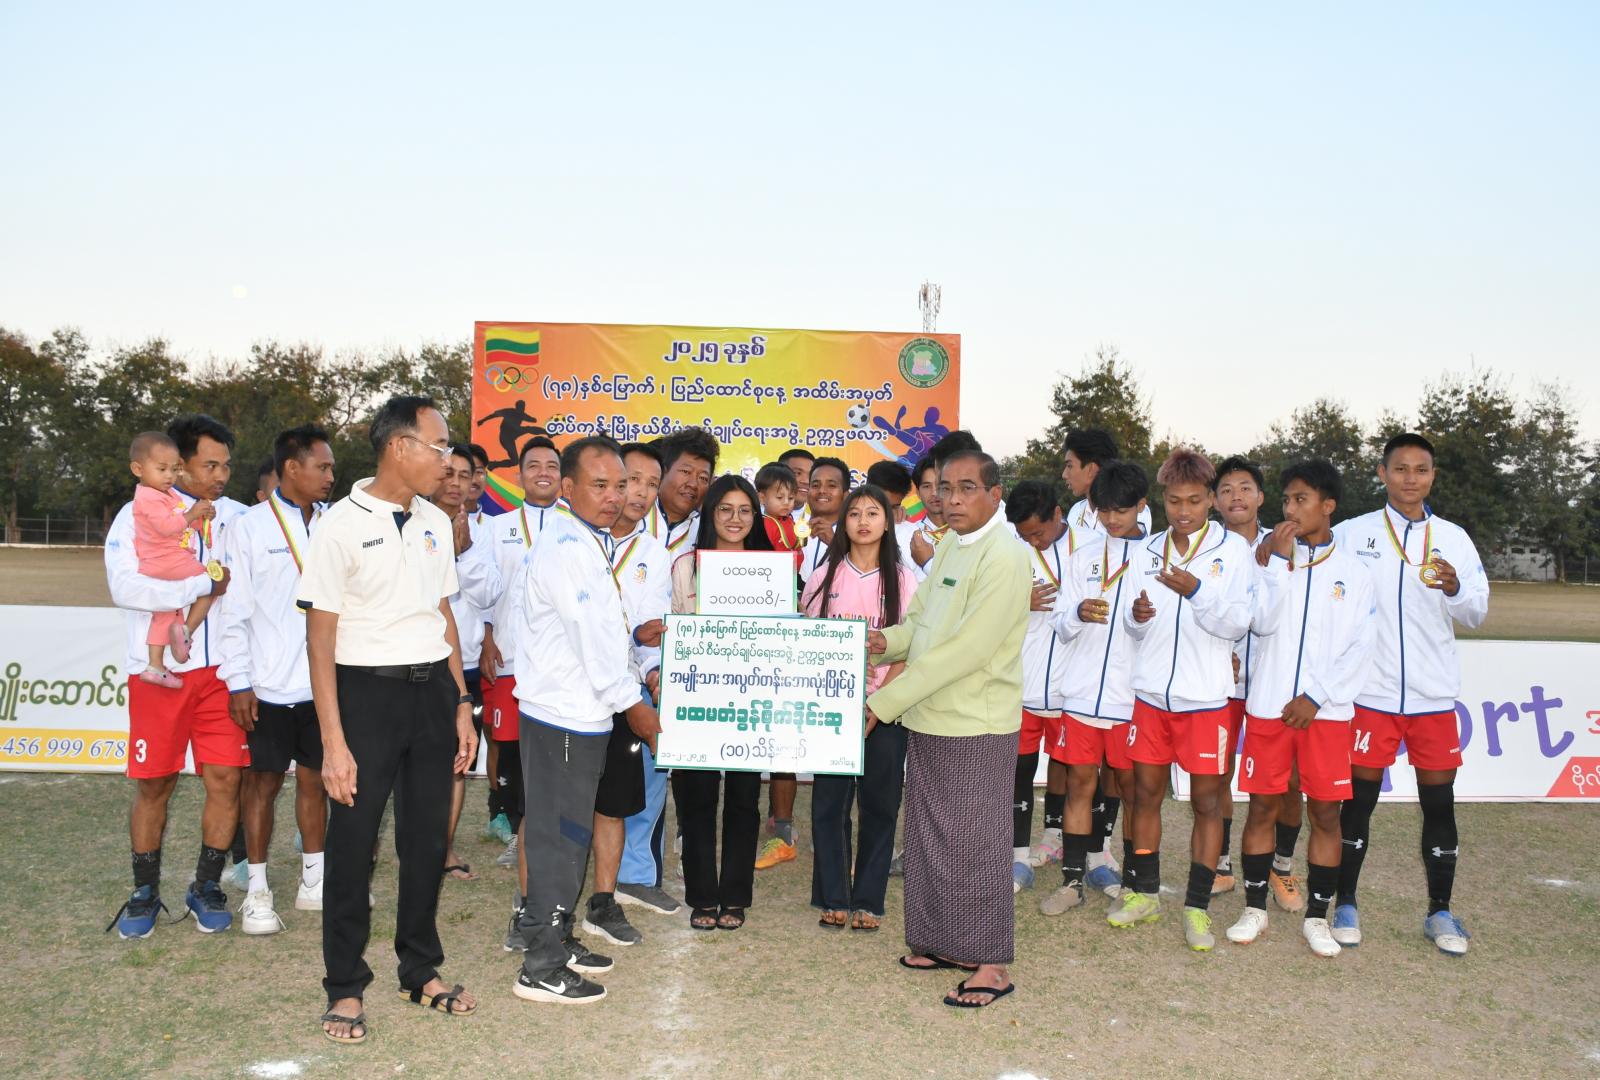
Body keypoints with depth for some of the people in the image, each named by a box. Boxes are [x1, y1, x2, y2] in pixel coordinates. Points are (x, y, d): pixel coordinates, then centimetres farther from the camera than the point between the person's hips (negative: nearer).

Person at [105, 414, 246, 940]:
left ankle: (207, 888, 19)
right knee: (154, 784, 8)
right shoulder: (139, 516, -4)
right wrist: (207, 585, -17)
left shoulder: (238, 517, 6)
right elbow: (126, 586, -18)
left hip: (223, 669, 2)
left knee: (225, 779, 0)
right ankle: (145, 893, 25)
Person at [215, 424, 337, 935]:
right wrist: (239, 683, -9)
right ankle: (257, 890, 19)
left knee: (314, 779, 13)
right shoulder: (250, 526, -5)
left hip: (324, 681, 4)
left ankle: (313, 881, 25)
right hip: (270, 684, -3)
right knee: (263, 781, 7)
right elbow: (235, 610, -6)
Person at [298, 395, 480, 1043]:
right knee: (353, 843, 5)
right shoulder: (343, 524, -9)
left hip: (433, 691, 5)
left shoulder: (435, 523, 8)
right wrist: (333, 741, -14)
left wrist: (461, 705, 12)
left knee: (427, 839, 13)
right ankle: (345, 986, 23)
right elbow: (320, 636, -10)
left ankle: (421, 972, 30)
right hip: (367, 692, -5)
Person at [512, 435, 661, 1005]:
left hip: (583, 714, 10)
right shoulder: (564, 547, -18)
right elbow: (593, 639, -19)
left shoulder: (588, 543, 15)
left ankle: (558, 940, 31)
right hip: (563, 716, -10)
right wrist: (633, 706, -11)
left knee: (568, 832, 18)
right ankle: (542, 968, 7)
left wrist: (637, 680, 12)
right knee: (558, 837, -2)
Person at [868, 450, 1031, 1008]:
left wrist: (887, 699, -20)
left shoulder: (1004, 558, -17)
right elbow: (919, 622, 15)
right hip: (927, 719, 9)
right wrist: (886, 641, -8)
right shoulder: (947, 549, 12)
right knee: (930, 837, 16)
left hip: (975, 726, -9)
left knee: (972, 843, 1)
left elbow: (965, 649, -23)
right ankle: (943, 942, 31)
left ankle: (991, 966, 13)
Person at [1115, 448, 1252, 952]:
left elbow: (1238, 623, -8)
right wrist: (1136, 615, -10)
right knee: (1146, 792, 10)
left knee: (1207, 801, 2)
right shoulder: (1148, 551, 8)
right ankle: (1145, 894, 24)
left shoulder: (1233, 550, -2)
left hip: (1204, 697, -3)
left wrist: (1197, 592, -22)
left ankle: (1197, 907, 12)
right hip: (1151, 692, 4)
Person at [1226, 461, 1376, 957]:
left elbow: (1360, 647, 0)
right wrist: (1279, 563, -11)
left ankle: (1316, 916, 17)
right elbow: (1263, 622, -7)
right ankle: (1255, 908, 18)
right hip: (1269, 705, 1)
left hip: (1326, 709, -1)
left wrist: (1316, 696, -9)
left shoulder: (1353, 571, 3)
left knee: (1325, 812, 3)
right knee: (1262, 805, 5)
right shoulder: (1273, 559, 5)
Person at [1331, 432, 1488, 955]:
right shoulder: (1352, 534, 0)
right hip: (1371, 691, -2)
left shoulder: (1453, 537, 5)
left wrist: (1455, 588, -18)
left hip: (1433, 694, 2)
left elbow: (1476, 613, 2)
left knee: (1439, 801, 7)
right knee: (1359, 800, 4)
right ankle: (1345, 905, 17)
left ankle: (1440, 912, 20)